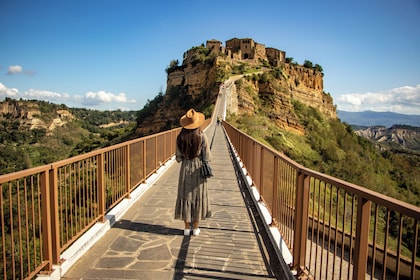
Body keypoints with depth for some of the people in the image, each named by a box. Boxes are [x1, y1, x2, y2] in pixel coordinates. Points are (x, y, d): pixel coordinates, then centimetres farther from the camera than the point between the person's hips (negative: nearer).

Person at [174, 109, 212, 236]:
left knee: (185, 197, 12)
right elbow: (207, 158, -11)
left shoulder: (180, 137, -6)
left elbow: (178, 158, -1)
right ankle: (195, 228, 20)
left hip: (185, 169, 2)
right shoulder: (202, 136, -13)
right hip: (199, 169, -2)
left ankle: (187, 227, 20)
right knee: (198, 197, 10)